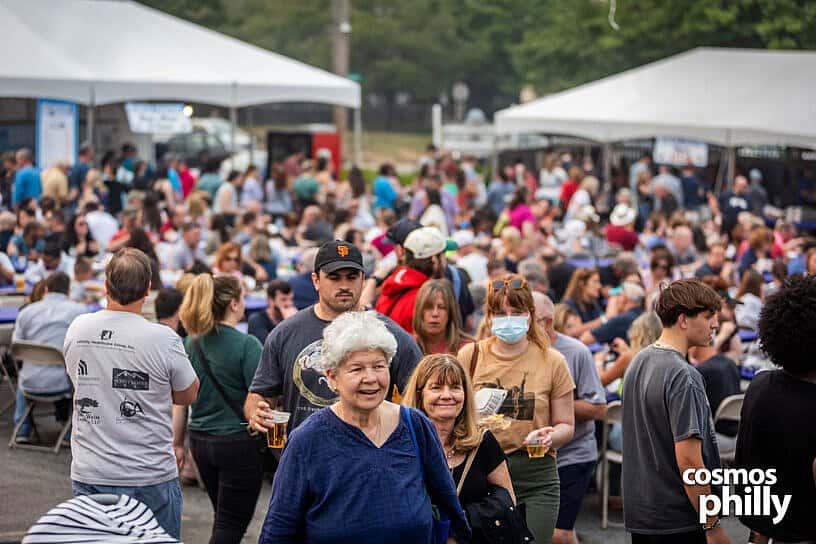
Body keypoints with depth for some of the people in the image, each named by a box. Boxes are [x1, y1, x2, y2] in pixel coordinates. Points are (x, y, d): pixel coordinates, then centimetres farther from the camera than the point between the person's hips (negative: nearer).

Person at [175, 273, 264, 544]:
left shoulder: (191, 344, 3)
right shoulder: (247, 345, -14)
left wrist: (178, 443, 16)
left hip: (200, 441, 6)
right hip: (238, 442, -6)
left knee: (224, 520, 20)